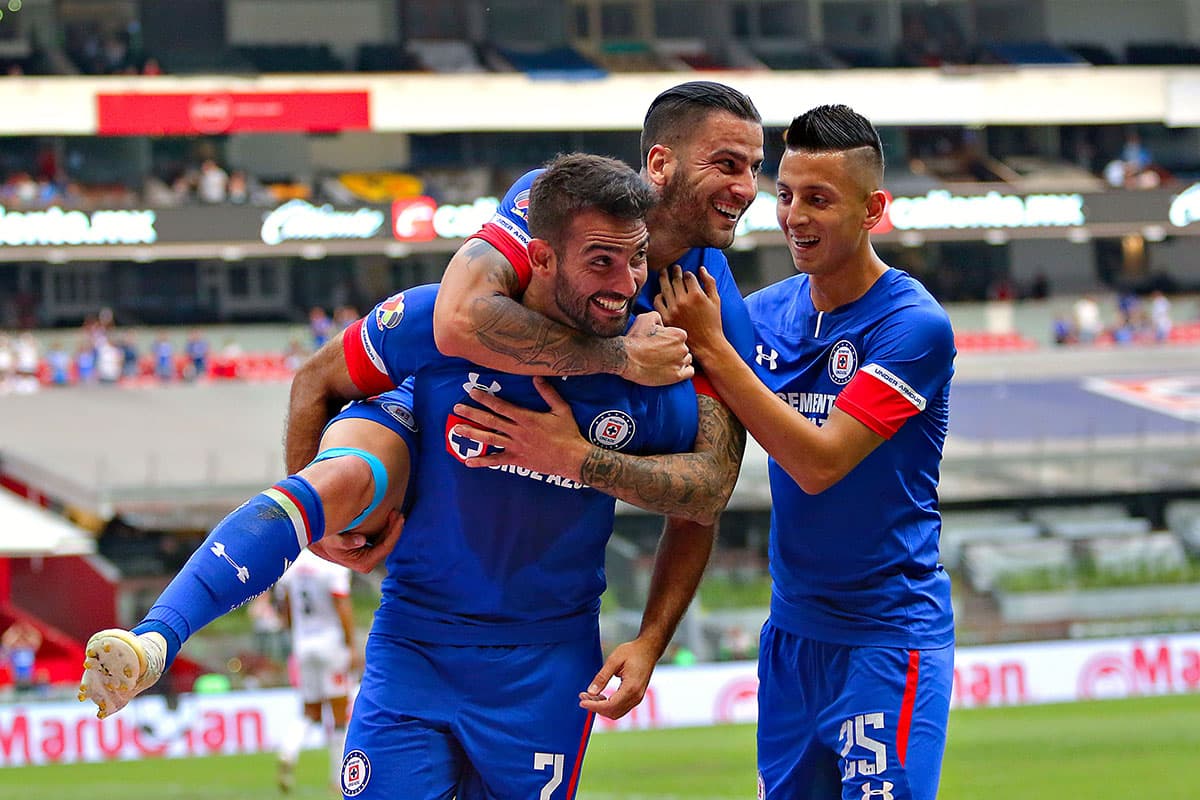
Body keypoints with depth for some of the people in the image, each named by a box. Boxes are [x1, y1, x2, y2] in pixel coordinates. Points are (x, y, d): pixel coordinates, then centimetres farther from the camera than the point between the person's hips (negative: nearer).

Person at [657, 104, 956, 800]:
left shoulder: (914, 325, -15)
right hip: (791, 632, 6)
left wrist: (712, 348, -19)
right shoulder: (766, 312, 5)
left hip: (888, 638, -6)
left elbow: (819, 462, -21)